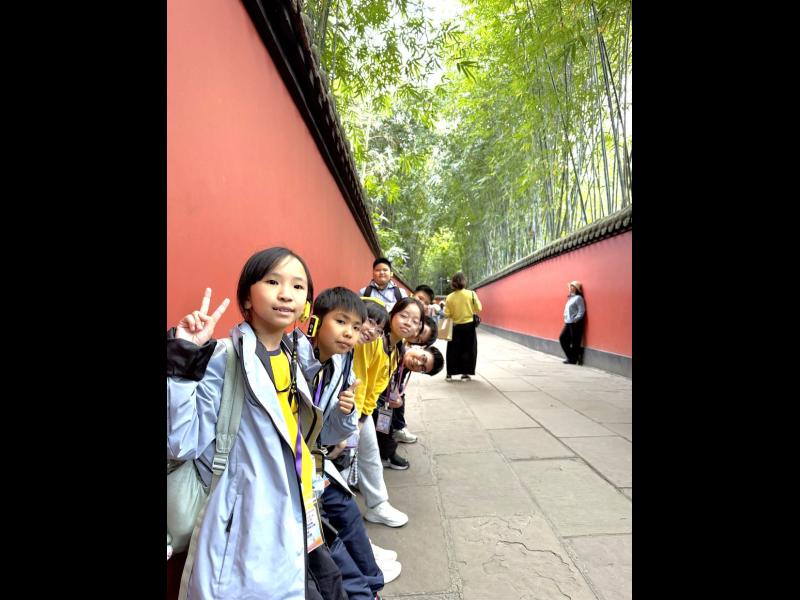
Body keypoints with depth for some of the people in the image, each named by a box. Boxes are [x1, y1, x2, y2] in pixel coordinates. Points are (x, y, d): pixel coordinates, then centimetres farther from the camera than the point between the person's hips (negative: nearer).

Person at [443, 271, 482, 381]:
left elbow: (447, 314, -6)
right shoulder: (471, 294, -10)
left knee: (453, 350, 11)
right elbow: (479, 309, -6)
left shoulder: (449, 297, -7)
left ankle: (449, 374, 15)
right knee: (467, 350, 9)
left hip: (455, 327, 1)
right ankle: (465, 374, 11)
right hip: (469, 325, -1)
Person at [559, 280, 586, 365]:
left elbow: (581, 311, -15)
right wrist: (566, 319, 13)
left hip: (575, 323, -10)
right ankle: (570, 357, 18)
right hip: (568, 323, 10)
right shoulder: (570, 298, 18)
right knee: (562, 338, 9)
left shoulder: (578, 298, -9)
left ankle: (573, 359, 8)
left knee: (575, 342, -2)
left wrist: (575, 320, -19)